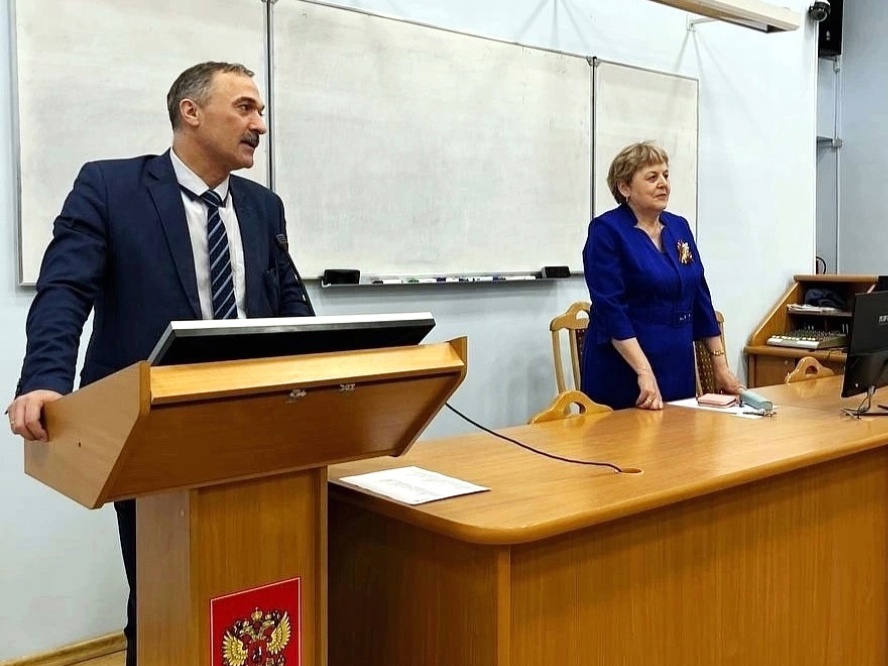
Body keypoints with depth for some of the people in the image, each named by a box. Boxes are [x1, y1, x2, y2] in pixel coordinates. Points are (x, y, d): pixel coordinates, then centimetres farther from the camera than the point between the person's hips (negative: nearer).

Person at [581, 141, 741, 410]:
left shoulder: (679, 227, 9)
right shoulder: (606, 231, -11)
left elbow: (700, 298, 12)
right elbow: (611, 308, -19)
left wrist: (721, 365, 10)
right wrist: (644, 372, -25)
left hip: (678, 367, 6)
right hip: (623, 372, -6)